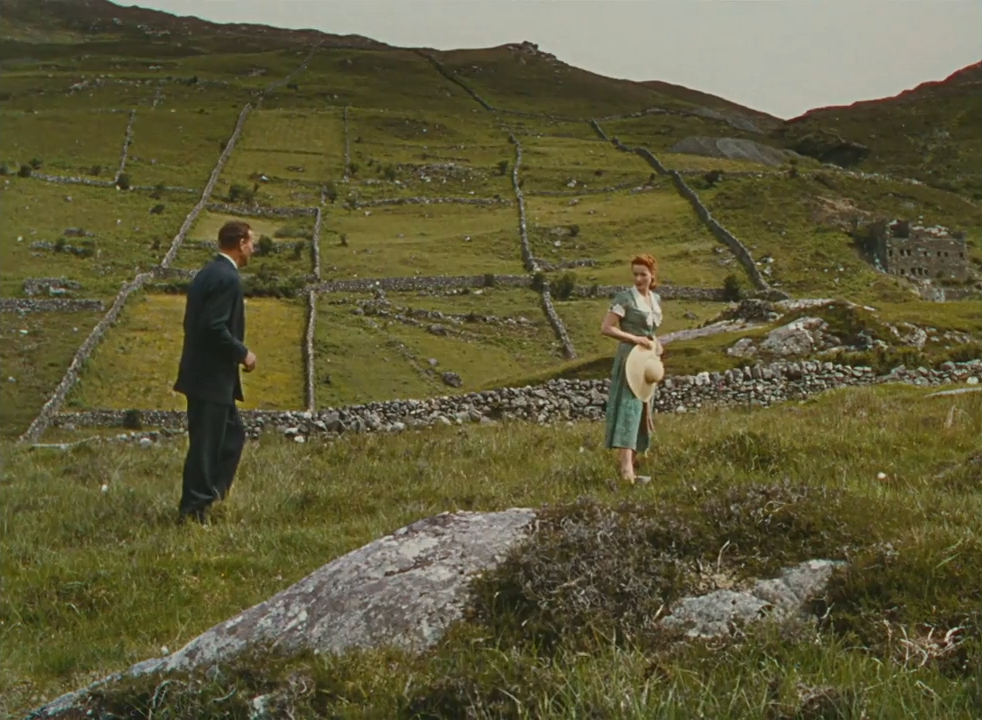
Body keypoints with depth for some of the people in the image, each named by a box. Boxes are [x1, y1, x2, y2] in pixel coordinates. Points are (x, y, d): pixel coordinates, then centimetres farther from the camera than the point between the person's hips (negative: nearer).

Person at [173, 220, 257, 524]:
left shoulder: (208, 273, 13)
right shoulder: (228, 279, -18)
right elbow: (215, 327, -25)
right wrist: (242, 353, -12)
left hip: (203, 374, 10)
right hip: (212, 377, -10)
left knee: (233, 435, 18)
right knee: (206, 443, -1)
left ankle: (210, 496, 23)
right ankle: (192, 511, 8)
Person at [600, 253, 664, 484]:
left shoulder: (656, 299, 11)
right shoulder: (625, 297, -10)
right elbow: (606, 328, -15)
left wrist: (654, 343, 5)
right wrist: (635, 339, -19)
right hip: (630, 358, -8)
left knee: (642, 410, 9)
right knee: (629, 406, -19)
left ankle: (631, 463, 17)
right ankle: (626, 465, -29)